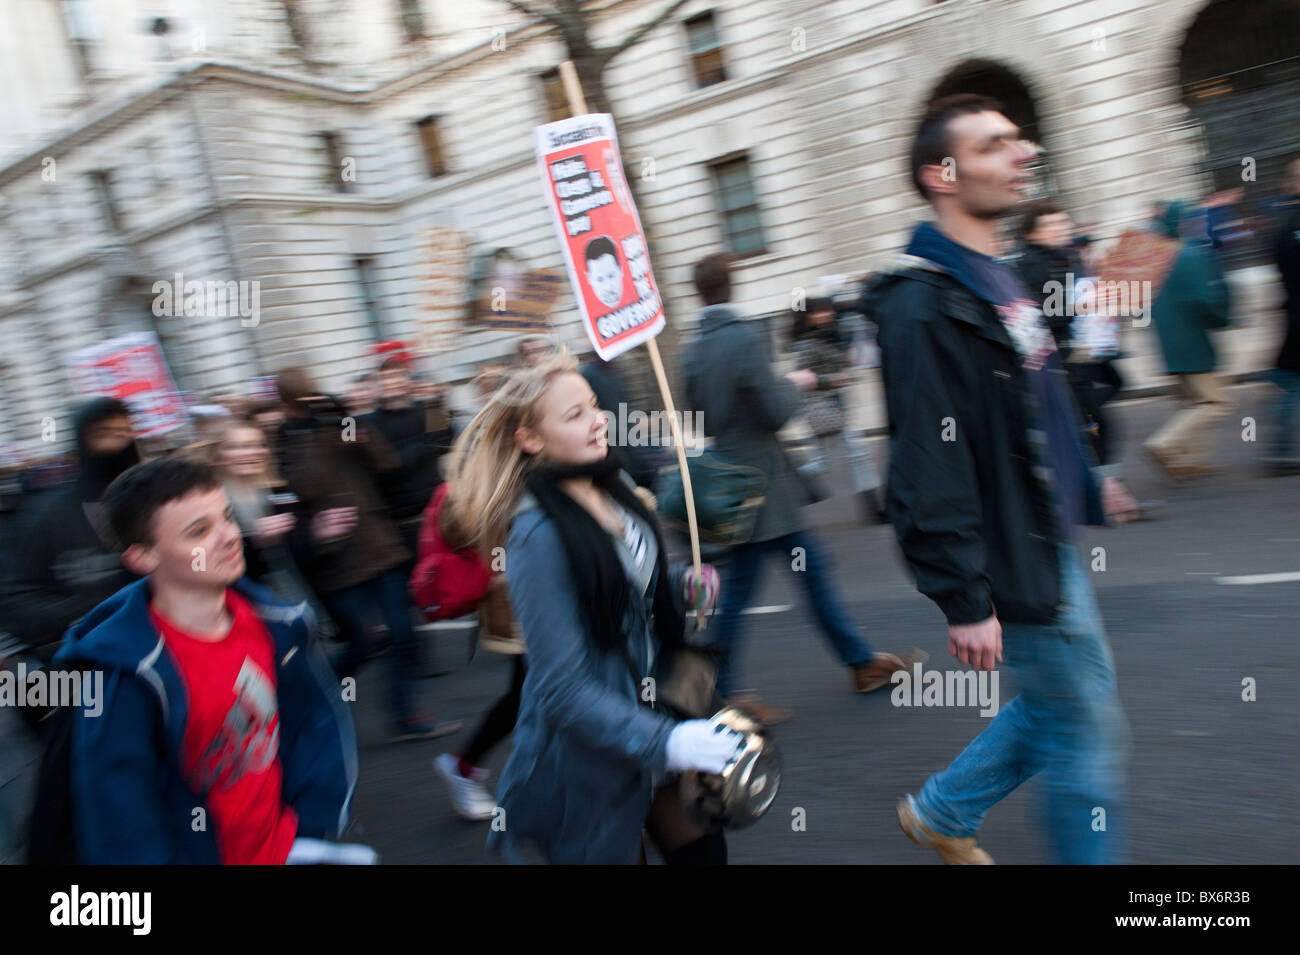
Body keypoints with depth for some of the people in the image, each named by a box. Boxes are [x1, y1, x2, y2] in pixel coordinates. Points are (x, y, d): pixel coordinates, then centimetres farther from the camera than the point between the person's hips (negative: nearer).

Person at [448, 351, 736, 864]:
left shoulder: (614, 484, -1)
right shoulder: (538, 534, -25)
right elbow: (563, 688, -25)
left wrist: (681, 582, -2)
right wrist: (665, 740, -32)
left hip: (650, 703, 8)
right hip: (587, 749, -7)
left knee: (703, 847, 16)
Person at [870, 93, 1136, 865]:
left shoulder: (998, 279, 9)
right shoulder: (923, 304, -22)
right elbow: (929, 469, -26)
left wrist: (1086, 485, 24)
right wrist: (965, 600, -24)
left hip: (1052, 540, 10)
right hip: (1012, 562, -10)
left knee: (1060, 703, 21)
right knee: (1088, 730, 5)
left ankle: (941, 812, 36)